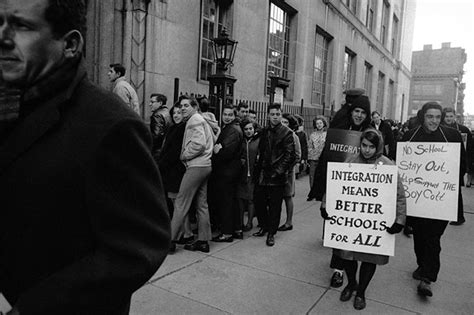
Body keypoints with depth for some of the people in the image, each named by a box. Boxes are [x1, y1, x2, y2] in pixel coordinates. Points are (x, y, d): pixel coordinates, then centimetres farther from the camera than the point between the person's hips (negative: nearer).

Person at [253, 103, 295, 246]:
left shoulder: (286, 133, -5)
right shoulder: (264, 131, 12)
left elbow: (290, 156, -10)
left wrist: (278, 171, -16)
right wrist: (257, 171, 8)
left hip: (276, 177, -5)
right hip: (262, 175, 5)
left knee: (274, 206, 3)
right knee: (258, 201, 10)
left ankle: (271, 233, 18)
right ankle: (264, 227, 31)